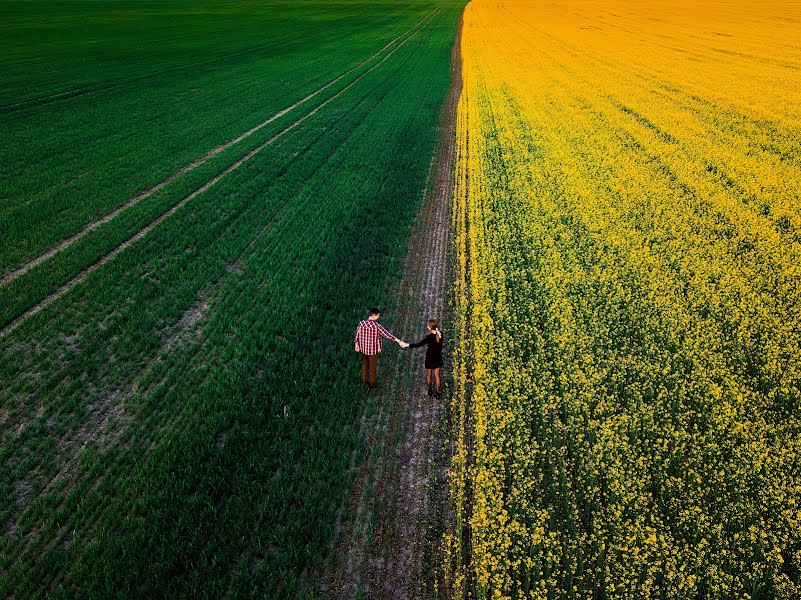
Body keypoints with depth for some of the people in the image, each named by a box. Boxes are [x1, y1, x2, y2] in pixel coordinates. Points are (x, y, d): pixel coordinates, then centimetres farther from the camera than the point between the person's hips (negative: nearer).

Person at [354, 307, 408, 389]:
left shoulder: (361, 323, -10)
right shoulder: (376, 326, -25)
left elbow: (357, 335, 3)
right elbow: (387, 334, -25)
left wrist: (357, 344, 19)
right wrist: (399, 341, -23)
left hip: (363, 349, 5)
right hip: (373, 350, -5)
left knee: (365, 365, 24)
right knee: (372, 367, 14)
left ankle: (364, 381, 39)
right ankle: (371, 384, 29)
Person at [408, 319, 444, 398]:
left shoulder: (429, 337, -27)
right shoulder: (440, 334, -12)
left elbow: (419, 344, -27)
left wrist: (408, 345, -23)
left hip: (430, 358, -4)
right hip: (438, 357, 4)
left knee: (428, 375, 18)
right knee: (437, 375, 14)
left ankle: (430, 390, 33)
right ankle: (437, 392, 20)